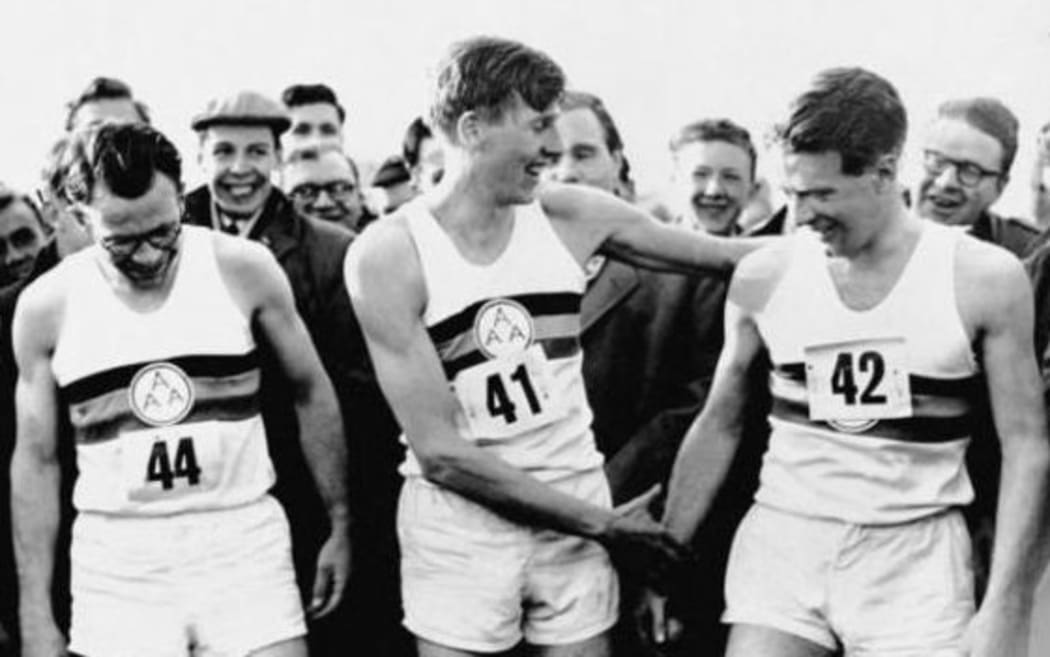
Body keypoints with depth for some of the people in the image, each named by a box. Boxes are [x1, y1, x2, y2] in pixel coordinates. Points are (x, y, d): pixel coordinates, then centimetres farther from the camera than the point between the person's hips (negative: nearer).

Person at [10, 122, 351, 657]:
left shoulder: (243, 269, -4)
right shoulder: (46, 306, -2)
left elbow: (310, 391, 8)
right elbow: (36, 460, 5)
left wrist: (340, 525, 10)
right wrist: (35, 614, 3)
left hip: (245, 546, 0)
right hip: (117, 563, 0)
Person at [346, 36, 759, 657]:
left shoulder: (570, 216, 1)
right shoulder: (387, 254, -11)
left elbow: (724, 253, 11)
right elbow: (440, 452, -14)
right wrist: (601, 522, -12)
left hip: (578, 508, 3)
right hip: (459, 520, -3)